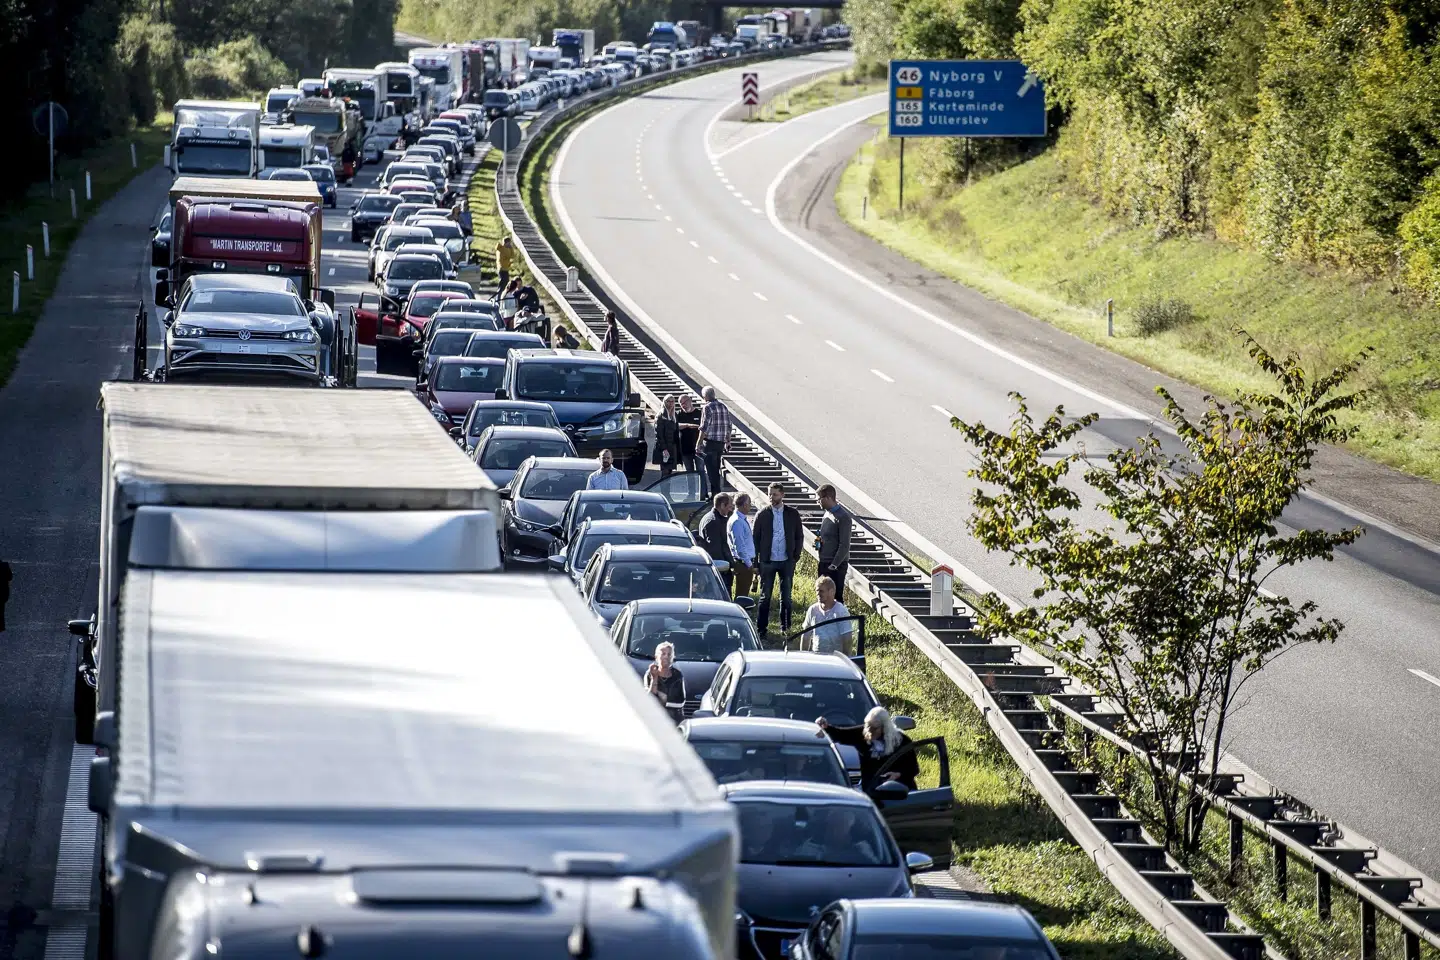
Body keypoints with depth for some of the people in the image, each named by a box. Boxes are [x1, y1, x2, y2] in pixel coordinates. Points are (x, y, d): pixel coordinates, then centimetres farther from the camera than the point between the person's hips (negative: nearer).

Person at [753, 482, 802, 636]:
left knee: (786, 596, 7)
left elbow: (799, 536, 9)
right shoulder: (762, 515, 1)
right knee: (765, 596, 0)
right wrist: (757, 559, -3)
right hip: (767, 561, -1)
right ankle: (762, 628, 4)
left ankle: (785, 627, 16)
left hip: (787, 561, 1)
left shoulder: (793, 514, 4)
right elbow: (756, 538, 3)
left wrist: (795, 556, 0)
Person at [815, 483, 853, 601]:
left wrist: (834, 565, -19)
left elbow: (844, 545, -17)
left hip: (837, 566, -9)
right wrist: (819, 541, 4)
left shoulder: (843, 517, -14)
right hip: (824, 563, 9)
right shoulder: (827, 514, 13)